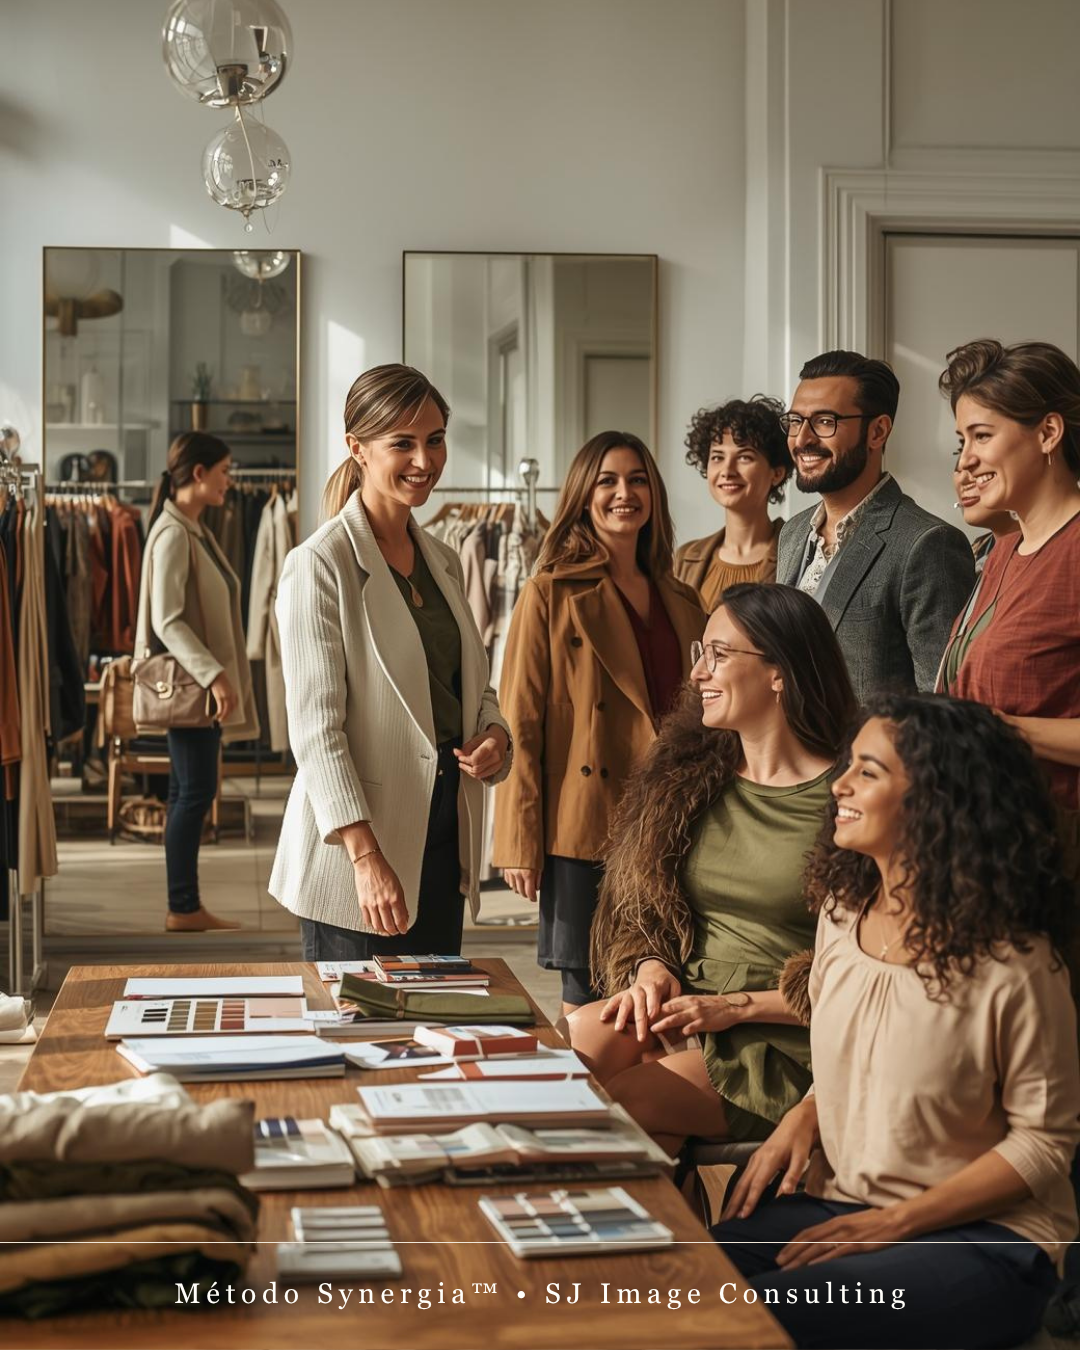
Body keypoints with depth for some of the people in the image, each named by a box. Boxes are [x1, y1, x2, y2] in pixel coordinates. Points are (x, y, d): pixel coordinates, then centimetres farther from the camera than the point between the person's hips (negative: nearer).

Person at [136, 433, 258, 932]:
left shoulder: (194, 531, 14)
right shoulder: (173, 534, -15)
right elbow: (167, 621, -21)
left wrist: (220, 675, 19)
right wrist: (214, 674, -27)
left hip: (201, 681, 9)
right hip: (189, 681, -9)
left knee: (190, 792, 10)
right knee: (195, 790, -6)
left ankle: (186, 905, 14)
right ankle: (182, 908, 0)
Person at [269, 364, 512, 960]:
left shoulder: (442, 562, 13)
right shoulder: (321, 564, -10)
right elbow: (315, 727, -15)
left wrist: (495, 733, -1)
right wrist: (366, 856, -23)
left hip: (443, 836, 7)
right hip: (355, 850, -7)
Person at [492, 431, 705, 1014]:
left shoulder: (681, 602, 14)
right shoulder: (551, 595, -1)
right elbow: (520, 725, -5)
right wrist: (520, 843, -10)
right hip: (585, 829, -4)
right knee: (588, 999, 0)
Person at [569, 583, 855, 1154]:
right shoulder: (689, 777, 10)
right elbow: (646, 912, 18)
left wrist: (737, 1006, -12)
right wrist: (653, 969, -3)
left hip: (781, 1043, -6)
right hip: (682, 1009, 6)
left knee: (609, 1105, -24)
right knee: (573, 1041, -23)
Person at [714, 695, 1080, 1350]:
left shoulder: (1009, 958, -16)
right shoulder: (843, 911, 6)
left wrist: (894, 1222, -15)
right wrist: (804, 1117, -1)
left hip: (984, 1238, -6)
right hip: (840, 1203, 6)